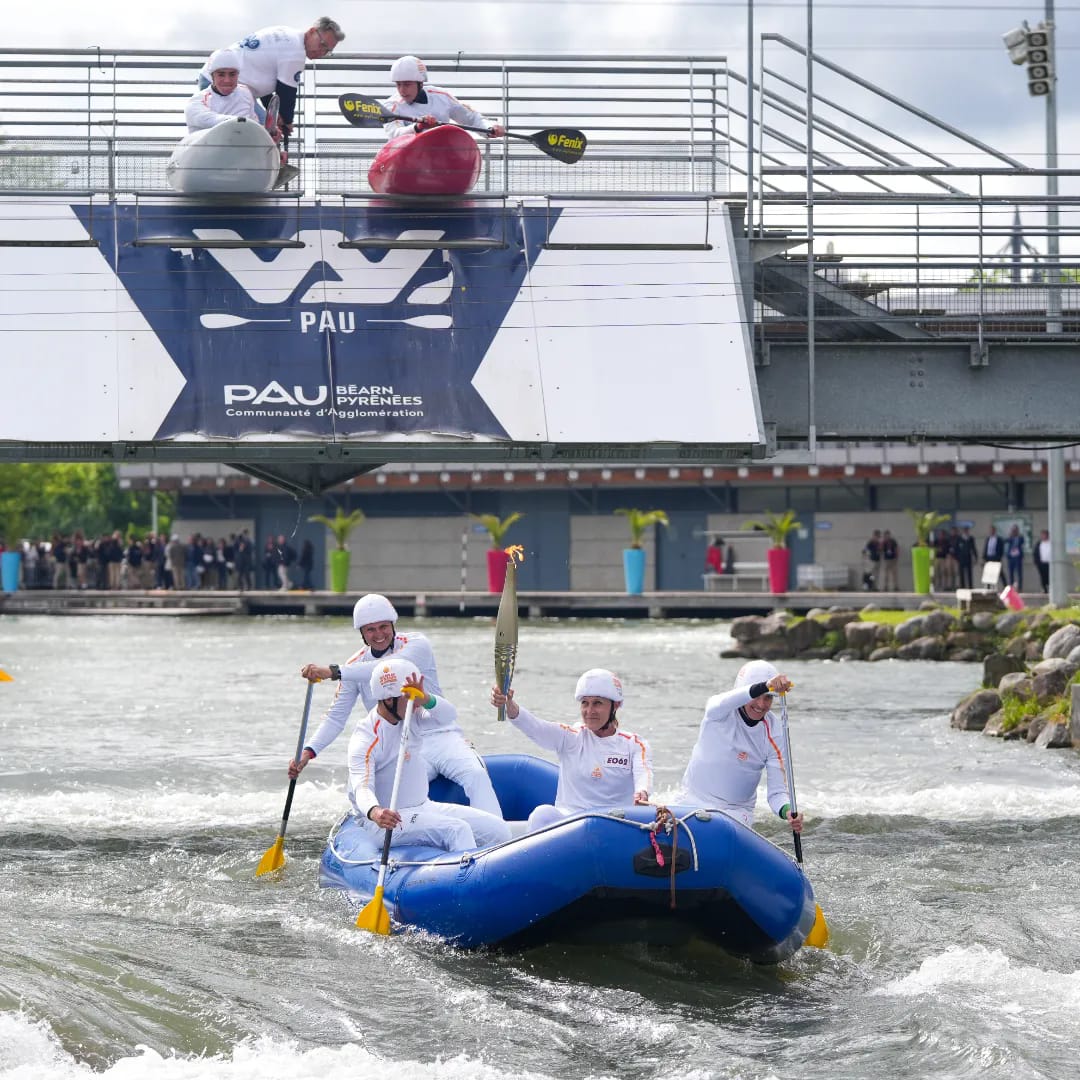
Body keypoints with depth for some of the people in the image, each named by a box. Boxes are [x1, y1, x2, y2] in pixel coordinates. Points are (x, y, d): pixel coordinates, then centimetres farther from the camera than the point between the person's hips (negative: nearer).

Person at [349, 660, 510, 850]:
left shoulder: (411, 719, 6)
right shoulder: (365, 739, -16)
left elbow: (448, 716, -10)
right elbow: (362, 787, -28)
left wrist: (425, 699, -31)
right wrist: (374, 813, -51)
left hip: (424, 807, 8)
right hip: (389, 820, -8)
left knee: (499, 830, -2)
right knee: (456, 830, -30)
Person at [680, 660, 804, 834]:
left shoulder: (774, 733, -9)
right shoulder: (718, 712, -13)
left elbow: (777, 792, -11)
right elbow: (724, 703, -41)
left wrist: (787, 811, -35)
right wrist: (764, 686, -59)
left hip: (737, 812, 0)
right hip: (694, 803, 0)